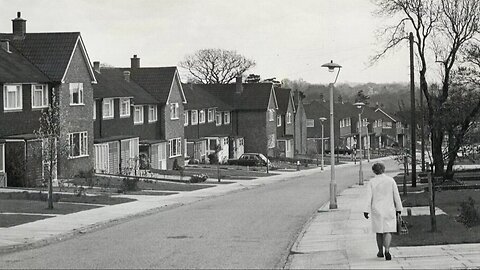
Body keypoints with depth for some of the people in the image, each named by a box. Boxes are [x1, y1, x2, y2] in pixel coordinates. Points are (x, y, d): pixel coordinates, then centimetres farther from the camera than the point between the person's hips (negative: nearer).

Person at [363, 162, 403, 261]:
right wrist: (398, 208, 9)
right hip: (389, 210, 0)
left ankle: (380, 252, 25)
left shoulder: (371, 182, -4)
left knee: (379, 231, 15)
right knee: (388, 232, -1)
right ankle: (387, 250, -23)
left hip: (377, 210, 0)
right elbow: (396, 195, 0)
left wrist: (366, 211, -7)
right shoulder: (391, 180, -2)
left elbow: (369, 197, -8)